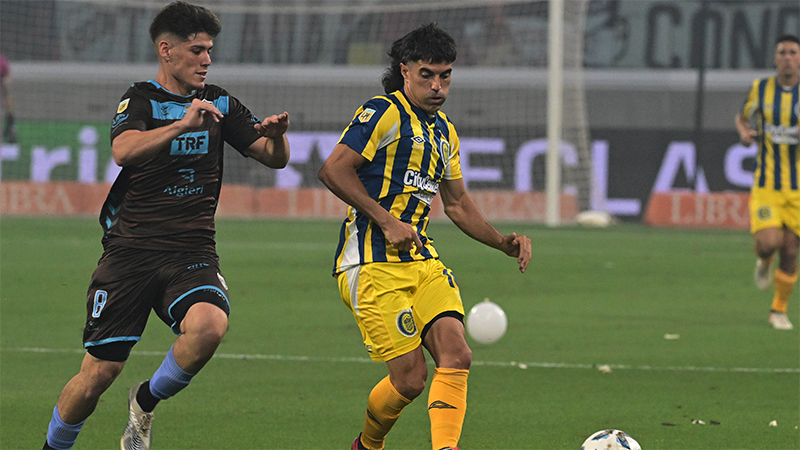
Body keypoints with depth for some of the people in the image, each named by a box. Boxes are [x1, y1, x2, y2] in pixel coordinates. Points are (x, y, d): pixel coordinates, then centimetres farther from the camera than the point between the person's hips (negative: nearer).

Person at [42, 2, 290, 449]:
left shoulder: (218, 103, 9)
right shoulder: (140, 100, -4)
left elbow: (274, 158, 8)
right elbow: (124, 150, -25)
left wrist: (277, 135, -15)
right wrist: (183, 125, -38)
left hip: (192, 252, 3)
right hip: (131, 249, -3)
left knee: (209, 327, -29)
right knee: (98, 374, -4)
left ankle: (146, 403, -2)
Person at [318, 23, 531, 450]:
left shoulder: (444, 132, 19)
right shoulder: (383, 113, -7)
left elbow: (457, 203, 28)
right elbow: (333, 170, -15)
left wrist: (503, 243, 14)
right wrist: (386, 221, -18)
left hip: (421, 261, 8)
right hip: (373, 264, -8)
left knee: (456, 355, -15)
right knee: (410, 377, -9)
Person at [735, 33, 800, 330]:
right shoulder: (761, 89, 2)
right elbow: (742, 117, 20)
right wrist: (744, 132, -4)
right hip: (766, 184, 0)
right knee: (768, 243, -17)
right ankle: (764, 262, 21)